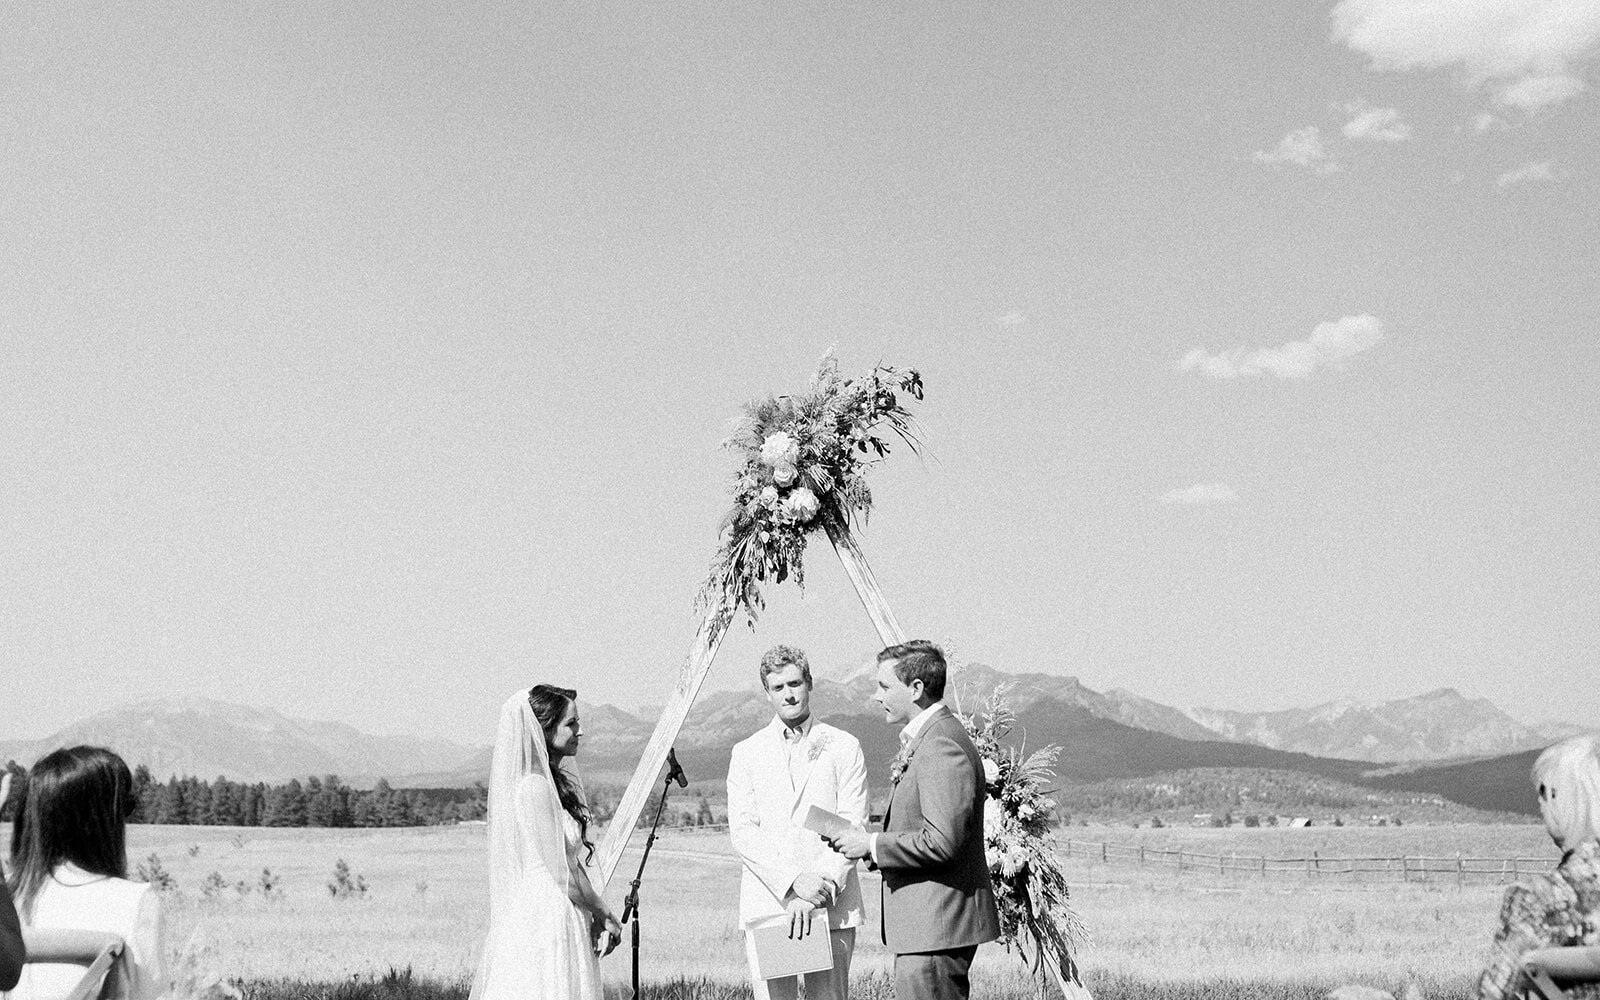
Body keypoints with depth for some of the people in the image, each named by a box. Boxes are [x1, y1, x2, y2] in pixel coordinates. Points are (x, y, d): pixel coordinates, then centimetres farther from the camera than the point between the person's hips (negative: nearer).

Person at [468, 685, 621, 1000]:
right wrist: (604, 915, -5)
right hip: (545, 924, -9)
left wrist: (595, 915, 6)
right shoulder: (534, 788, -19)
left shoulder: (552, 780, 11)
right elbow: (563, 874, -17)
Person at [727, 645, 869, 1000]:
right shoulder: (746, 753, 11)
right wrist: (793, 882, -12)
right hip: (766, 902, 1)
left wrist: (818, 892, -12)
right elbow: (742, 831, 1)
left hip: (832, 906, -1)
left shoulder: (844, 748, 7)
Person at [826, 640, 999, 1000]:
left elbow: (941, 842, -25)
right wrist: (875, 841, 9)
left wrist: (872, 845, -15)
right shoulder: (924, 738, 16)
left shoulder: (942, 747, -19)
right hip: (926, 923, 11)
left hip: (937, 926, -11)